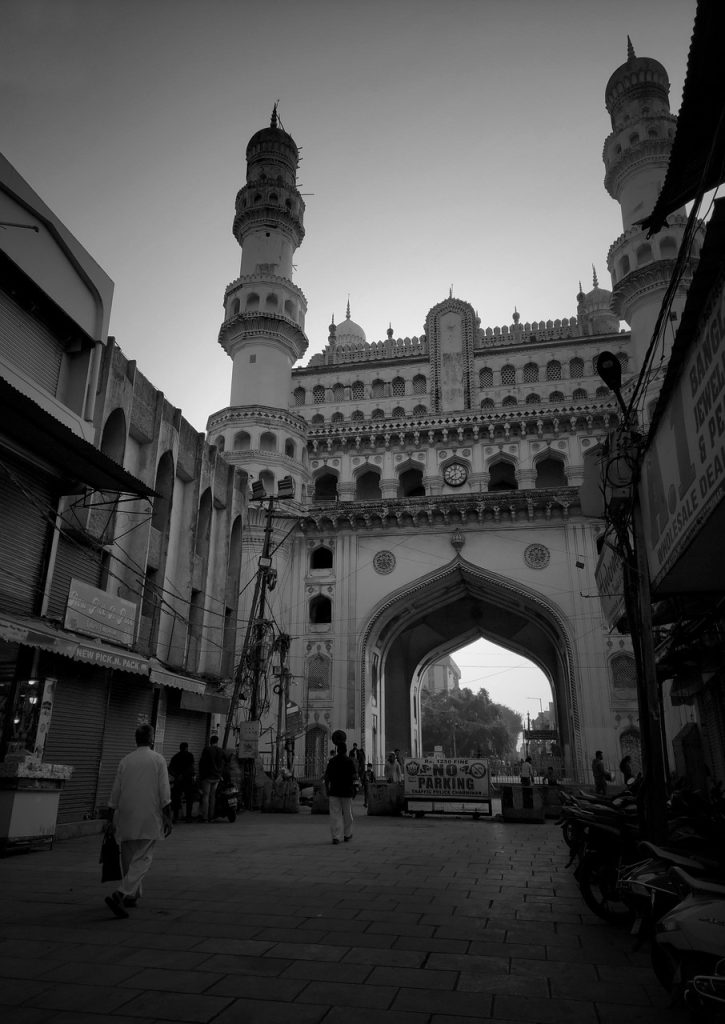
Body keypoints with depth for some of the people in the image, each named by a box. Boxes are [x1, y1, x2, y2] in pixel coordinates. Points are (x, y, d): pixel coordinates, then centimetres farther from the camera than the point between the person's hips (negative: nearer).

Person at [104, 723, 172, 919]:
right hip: (149, 818, -4)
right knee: (142, 860, -2)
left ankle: (132, 895, 27)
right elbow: (164, 793, -7)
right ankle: (119, 895, -17)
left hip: (126, 817, 4)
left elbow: (115, 792, 9)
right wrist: (167, 818, -4)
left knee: (128, 857, 18)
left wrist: (112, 820, 18)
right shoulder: (158, 760, -3)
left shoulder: (125, 760, 7)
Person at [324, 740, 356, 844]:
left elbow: (326, 777, 3)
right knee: (347, 813, 13)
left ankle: (336, 837, -6)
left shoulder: (331, 761, 4)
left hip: (334, 790, 1)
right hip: (347, 791, -1)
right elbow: (353, 776, -7)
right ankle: (347, 835, 25)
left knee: (335, 814, 2)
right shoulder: (349, 761, -4)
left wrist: (327, 791, 10)